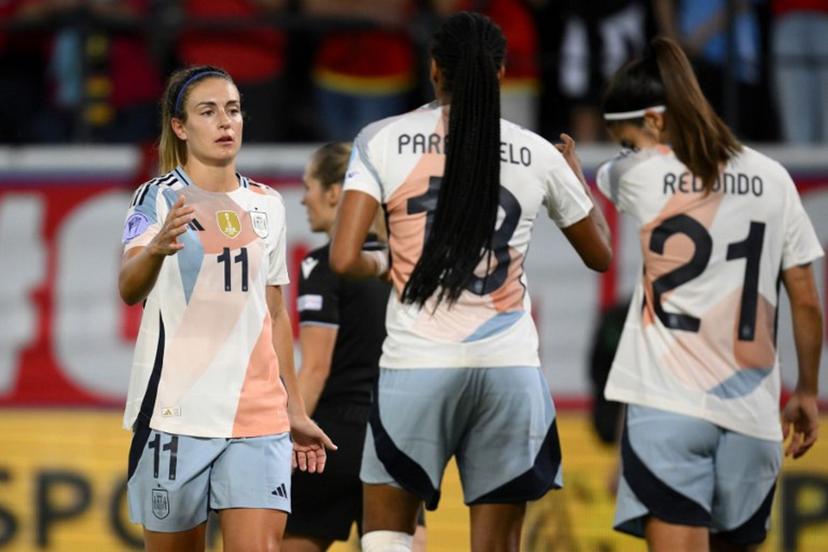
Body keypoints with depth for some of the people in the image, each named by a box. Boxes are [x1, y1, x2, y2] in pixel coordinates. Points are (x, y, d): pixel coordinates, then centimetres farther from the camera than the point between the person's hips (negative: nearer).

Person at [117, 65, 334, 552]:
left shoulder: (267, 205, 12)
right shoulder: (159, 199, -4)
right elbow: (130, 288, -22)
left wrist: (295, 410, 21)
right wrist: (158, 247, -44)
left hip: (258, 417, 3)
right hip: (175, 414, -3)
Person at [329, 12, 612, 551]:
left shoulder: (384, 140, 0)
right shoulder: (537, 153, 5)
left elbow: (344, 259, -8)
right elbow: (600, 254, 19)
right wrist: (577, 176, 37)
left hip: (417, 364, -1)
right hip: (510, 366, 1)